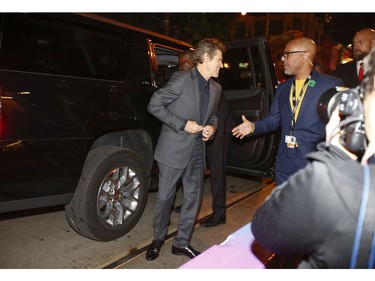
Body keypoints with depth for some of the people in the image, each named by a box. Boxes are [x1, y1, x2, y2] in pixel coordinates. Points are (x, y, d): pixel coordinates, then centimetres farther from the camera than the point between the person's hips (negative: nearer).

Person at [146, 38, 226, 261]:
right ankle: (159, 238, 30)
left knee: (194, 197, 10)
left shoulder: (216, 88, 10)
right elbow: (154, 105, -12)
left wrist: (212, 127, -1)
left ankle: (182, 243, 28)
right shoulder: (182, 79, -11)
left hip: (197, 150, 6)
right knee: (165, 197, 6)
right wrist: (183, 124, -16)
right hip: (173, 149, -6)